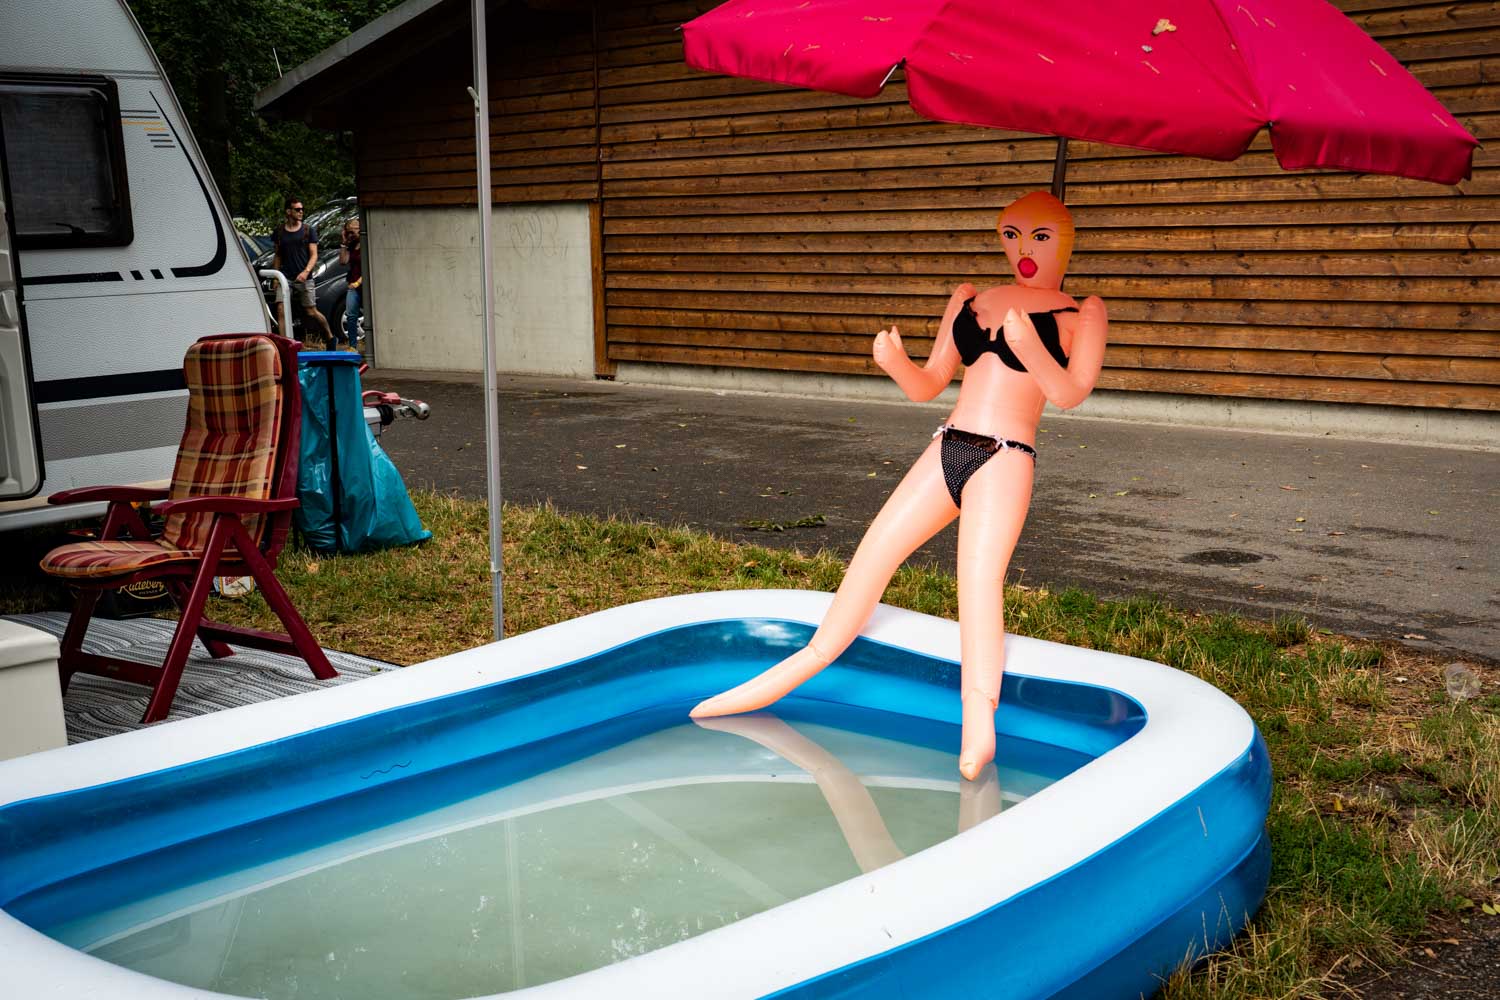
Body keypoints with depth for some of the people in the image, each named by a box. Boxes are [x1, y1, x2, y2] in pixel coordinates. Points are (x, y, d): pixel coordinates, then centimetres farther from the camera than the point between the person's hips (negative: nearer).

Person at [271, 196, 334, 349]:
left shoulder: (309, 231, 5)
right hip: (285, 277, 2)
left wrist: (306, 271, -16)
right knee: (282, 311, -11)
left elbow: (314, 255, 0)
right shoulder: (279, 232, 10)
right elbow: (278, 256, 17)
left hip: (304, 278, -2)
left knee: (311, 312, -1)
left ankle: (329, 337, 19)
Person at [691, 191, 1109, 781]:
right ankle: (810, 659, 20)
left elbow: (1071, 393, -11)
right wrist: (896, 362, -6)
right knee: (875, 550, 4)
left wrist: (1030, 349, -29)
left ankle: (979, 721, -36)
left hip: (1005, 459, -5)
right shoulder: (969, 298, 18)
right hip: (947, 447, 5)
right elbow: (927, 387, 17)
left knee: (980, 574, -25)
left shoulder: (1081, 313, 4)